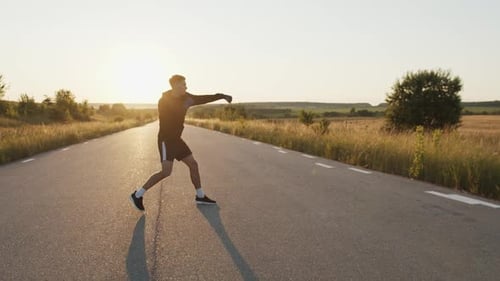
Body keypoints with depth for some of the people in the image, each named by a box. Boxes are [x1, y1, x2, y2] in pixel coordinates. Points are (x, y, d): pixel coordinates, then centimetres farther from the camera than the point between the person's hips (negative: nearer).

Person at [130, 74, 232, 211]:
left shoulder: (184, 97, 4)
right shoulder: (163, 101, -16)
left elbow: (202, 99, 11)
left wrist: (221, 96, 8)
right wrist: (185, 105, -23)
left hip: (176, 139, 8)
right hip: (166, 140, -8)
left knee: (193, 164, 8)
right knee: (166, 172, -16)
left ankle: (200, 196, 21)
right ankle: (137, 195, -4)